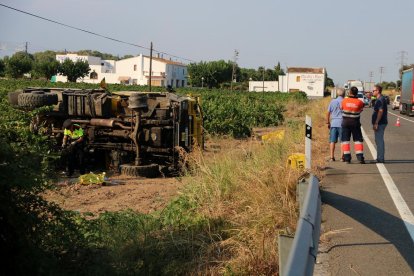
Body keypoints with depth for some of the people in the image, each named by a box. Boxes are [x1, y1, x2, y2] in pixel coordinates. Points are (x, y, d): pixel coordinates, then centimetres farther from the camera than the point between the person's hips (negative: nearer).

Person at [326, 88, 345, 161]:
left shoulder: (332, 101, 5)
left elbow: (328, 113, 7)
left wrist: (328, 122, 15)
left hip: (333, 123, 2)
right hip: (342, 123, -2)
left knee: (332, 141, 4)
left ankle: (332, 157, 1)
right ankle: (342, 157, 0)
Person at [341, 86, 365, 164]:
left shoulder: (344, 101, -7)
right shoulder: (359, 102, -8)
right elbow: (360, 110, 5)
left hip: (345, 122, 0)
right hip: (355, 123, 0)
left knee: (345, 140, 6)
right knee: (358, 140, 7)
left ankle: (347, 158, 2)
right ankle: (360, 157, 0)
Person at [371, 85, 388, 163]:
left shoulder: (380, 99, -16)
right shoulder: (380, 99, 17)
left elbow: (380, 111, -24)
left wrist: (376, 123, -26)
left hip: (380, 123, -11)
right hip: (380, 123, 11)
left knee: (379, 140, -7)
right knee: (379, 140, 14)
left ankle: (380, 159, -4)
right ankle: (380, 158, 20)